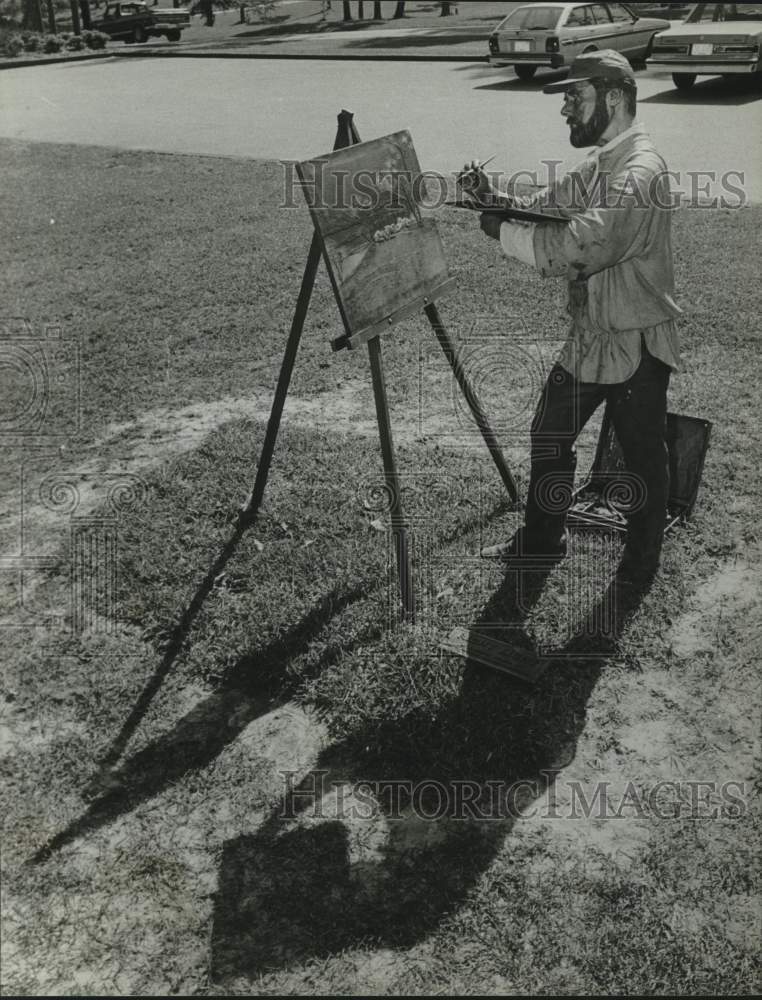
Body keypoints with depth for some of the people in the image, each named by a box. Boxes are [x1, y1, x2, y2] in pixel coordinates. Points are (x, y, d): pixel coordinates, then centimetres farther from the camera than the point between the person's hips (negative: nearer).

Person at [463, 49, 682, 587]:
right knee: (549, 436, 16)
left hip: (636, 346, -9)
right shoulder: (597, 167, 8)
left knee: (642, 460, 9)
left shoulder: (641, 171, -23)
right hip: (589, 338, 9)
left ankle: (640, 565, 28)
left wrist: (503, 230, -23)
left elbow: (578, 249, -34)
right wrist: (494, 197, -8)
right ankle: (541, 541, 34)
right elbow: (545, 207, 11)